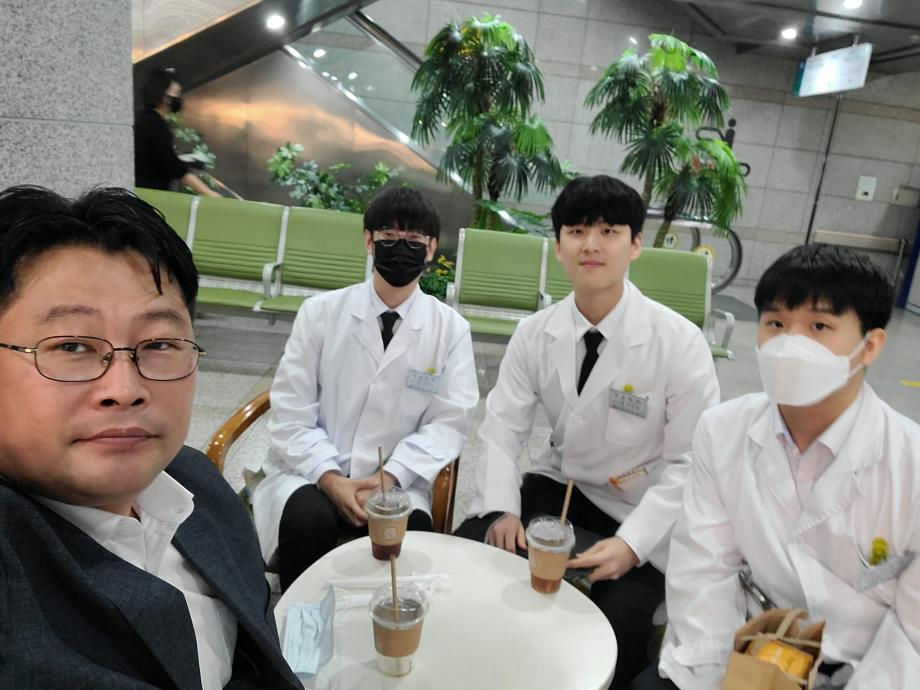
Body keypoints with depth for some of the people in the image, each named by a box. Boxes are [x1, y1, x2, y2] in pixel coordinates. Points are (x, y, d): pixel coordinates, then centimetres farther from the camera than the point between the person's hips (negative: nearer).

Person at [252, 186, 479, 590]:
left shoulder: (451, 329, 1)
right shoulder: (320, 312, -1)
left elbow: (447, 422, -4)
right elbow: (290, 416, -2)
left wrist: (390, 478, -18)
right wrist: (330, 478, -16)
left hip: (394, 480, 0)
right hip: (313, 471, 0)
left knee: (410, 533, -30)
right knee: (307, 519, -31)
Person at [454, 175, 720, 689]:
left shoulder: (680, 342, -18)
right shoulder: (535, 333, -6)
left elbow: (693, 463, -14)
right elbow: (503, 427, -4)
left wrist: (632, 542, -26)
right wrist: (503, 510, -20)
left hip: (640, 506, -3)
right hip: (558, 483, 4)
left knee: (620, 619, -26)